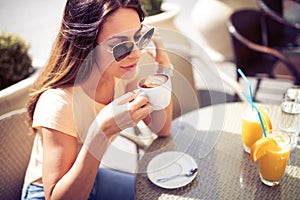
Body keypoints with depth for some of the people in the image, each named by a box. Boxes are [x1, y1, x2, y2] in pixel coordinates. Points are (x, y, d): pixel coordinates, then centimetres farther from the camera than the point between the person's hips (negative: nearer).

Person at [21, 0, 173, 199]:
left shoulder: (124, 73, -13)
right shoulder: (59, 102, -32)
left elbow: (161, 129, -7)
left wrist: (163, 66, -18)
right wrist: (101, 131, -42)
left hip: (93, 178, 6)